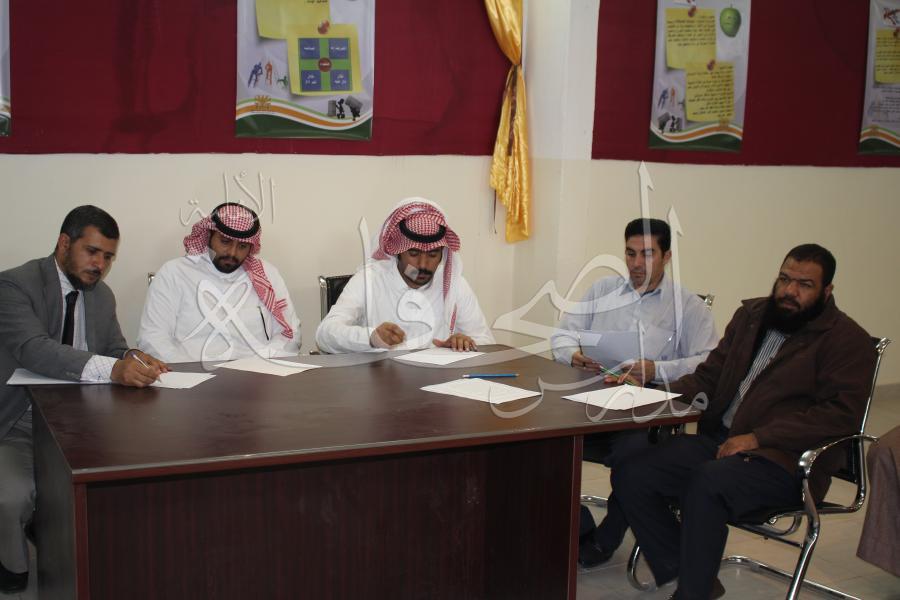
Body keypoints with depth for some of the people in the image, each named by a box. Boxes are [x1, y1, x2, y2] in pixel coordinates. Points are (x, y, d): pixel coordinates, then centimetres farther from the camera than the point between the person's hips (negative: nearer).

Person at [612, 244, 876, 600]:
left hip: (784, 461, -6)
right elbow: (709, 376, 20)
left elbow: (841, 414, -12)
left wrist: (758, 438, -19)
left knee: (709, 481, -36)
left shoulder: (848, 341, -2)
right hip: (718, 438, 7)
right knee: (630, 475, -14)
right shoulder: (751, 315, 17)